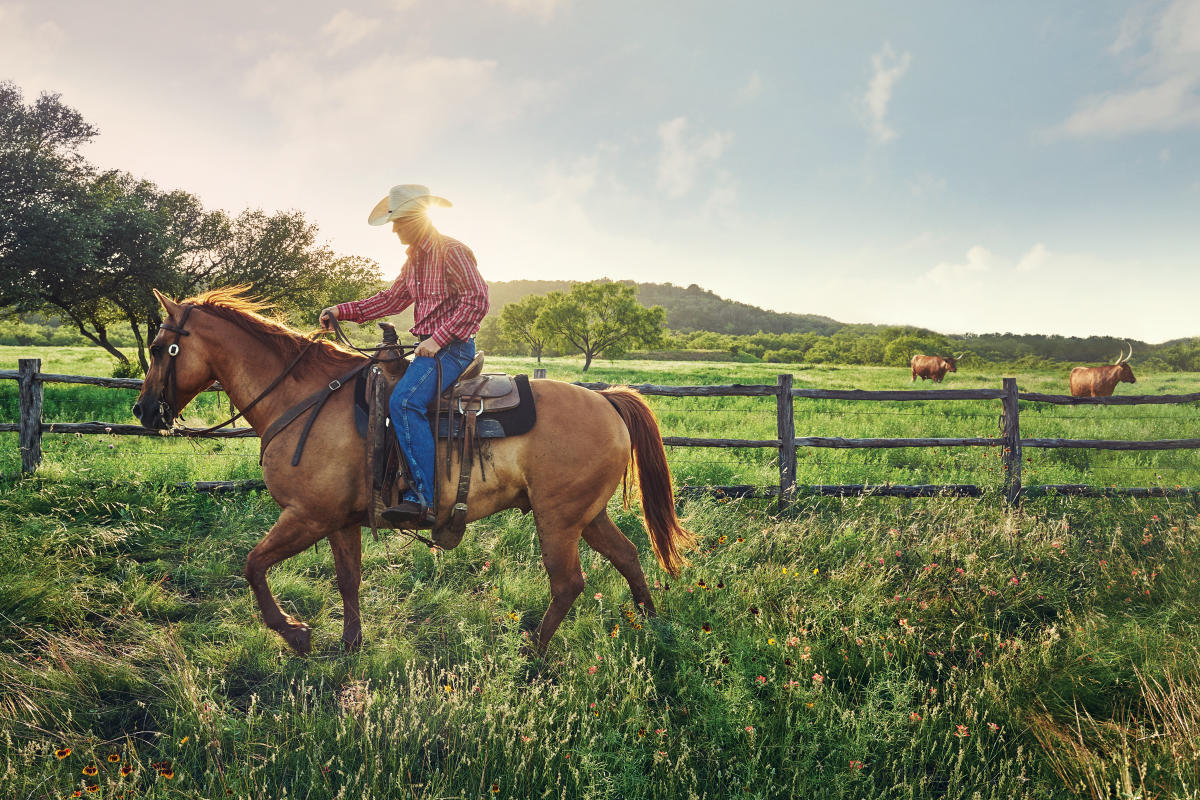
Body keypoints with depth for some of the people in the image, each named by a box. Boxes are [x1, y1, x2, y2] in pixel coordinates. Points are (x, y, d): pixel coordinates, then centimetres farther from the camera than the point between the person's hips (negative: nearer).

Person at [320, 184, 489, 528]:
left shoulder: (452, 251, -9)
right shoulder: (415, 258, 20)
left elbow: (476, 299, -18)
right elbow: (391, 299, 23)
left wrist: (438, 338, -23)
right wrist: (342, 311, 13)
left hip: (452, 347, -10)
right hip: (429, 346, 10)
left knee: (404, 400, -30)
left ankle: (424, 500, -33)